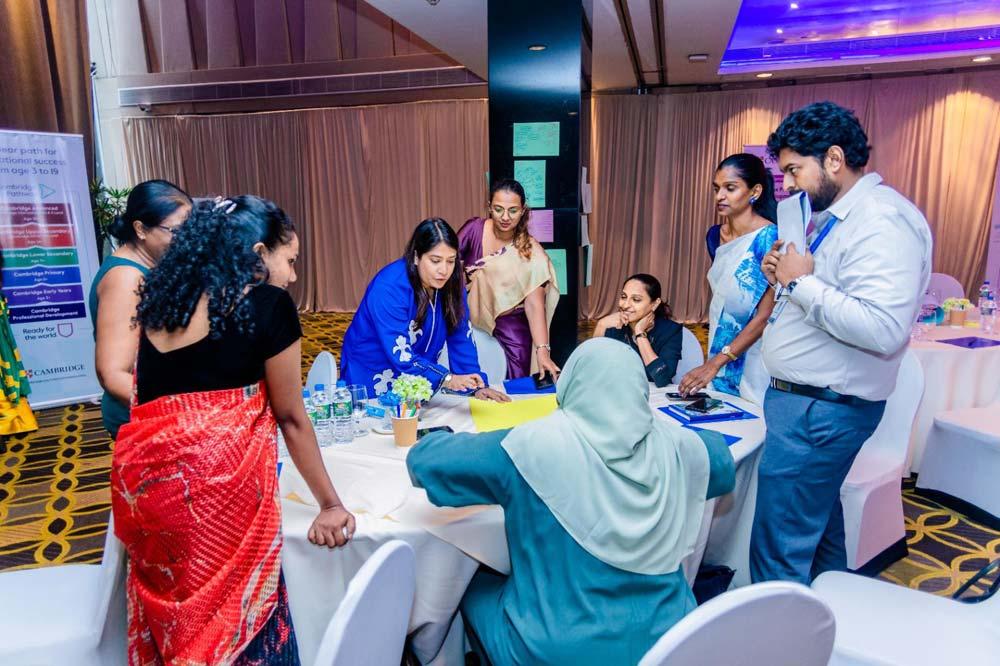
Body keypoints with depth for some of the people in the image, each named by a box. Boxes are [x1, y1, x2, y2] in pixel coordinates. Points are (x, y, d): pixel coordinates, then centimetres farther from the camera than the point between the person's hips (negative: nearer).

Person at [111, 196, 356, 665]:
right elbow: (291, 418, 0)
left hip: (141, 481, 7)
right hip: (217, 483, -6)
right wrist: (330, 505, 11)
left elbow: (159, 395, 19)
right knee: (235, 621, 10)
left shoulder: (160, 300, 13)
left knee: (168, 619, 22)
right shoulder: (268, 304, -5)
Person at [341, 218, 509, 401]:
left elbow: (461, 338, -5)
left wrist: (477, 385, -17)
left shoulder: (451, 283, -7)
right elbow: (400, 356, -29)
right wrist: (447, 379, -41)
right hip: (374, 381, -4)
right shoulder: (388, 289, -24)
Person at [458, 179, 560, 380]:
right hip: (472, 322, 2)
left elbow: (534, 304, -20)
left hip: (512, 329, -1)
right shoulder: (474, 230, -9)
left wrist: (543, 351, -30)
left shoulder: (531, 252, -14)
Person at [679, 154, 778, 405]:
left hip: (750, 363, -6)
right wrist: (712, 361, 14)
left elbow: (765, 316, -17)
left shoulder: (768, 237, -15)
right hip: (720, 353, 6)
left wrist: (715, 363, -19)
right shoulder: (718, 234, 5)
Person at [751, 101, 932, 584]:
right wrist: (786, 277, 5)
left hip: (821, 411, -11)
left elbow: (883, 329, -30)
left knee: (779, 553, -3)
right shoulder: (833, 215, 12)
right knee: (820, 522, 24)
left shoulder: (882, 221, -19)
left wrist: (802, 282, -21)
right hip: (803, 397, 11)